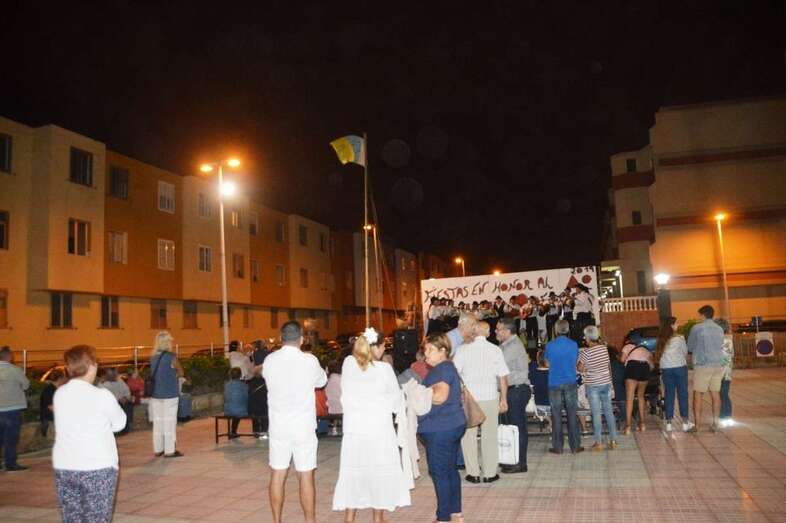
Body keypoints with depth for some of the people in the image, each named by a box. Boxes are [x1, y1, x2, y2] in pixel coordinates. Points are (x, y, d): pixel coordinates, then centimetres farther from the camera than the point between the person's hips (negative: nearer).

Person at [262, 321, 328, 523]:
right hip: (303, 427, -3)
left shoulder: (269, 361, -4)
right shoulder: (310, 360, -11)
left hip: (278, 426, 3)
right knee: (306, 477, 5)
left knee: (277, 476, 11)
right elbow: (322, 381, 8)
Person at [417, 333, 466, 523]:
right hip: (453, 425, 10)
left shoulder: (442, 368, -16)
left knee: (439, 472, -1)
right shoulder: (447, 367, 16)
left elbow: (440, 396, -28)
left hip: (440, 429, -10)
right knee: (450, 469, 17)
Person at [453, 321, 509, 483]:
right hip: (490, 397, 1)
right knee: (489, 436, 10)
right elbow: (503, 377, -2)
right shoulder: (495, 350, -2)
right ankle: (490, 473, 16)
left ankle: (473, 473, 15)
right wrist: (504, 399, 6)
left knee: (468, 436, 10)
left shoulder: (463, 349, -5)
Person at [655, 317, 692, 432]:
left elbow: (658, 355, 3)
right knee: (682, 394, 4)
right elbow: (685, 353, 5)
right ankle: (685, 422, 6)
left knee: (668, 395, 6)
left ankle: (669, 423, 6)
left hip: (666, 369, 3)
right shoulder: (679, 338, -4)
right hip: (679, 367, -3)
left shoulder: (661, 340, 5)